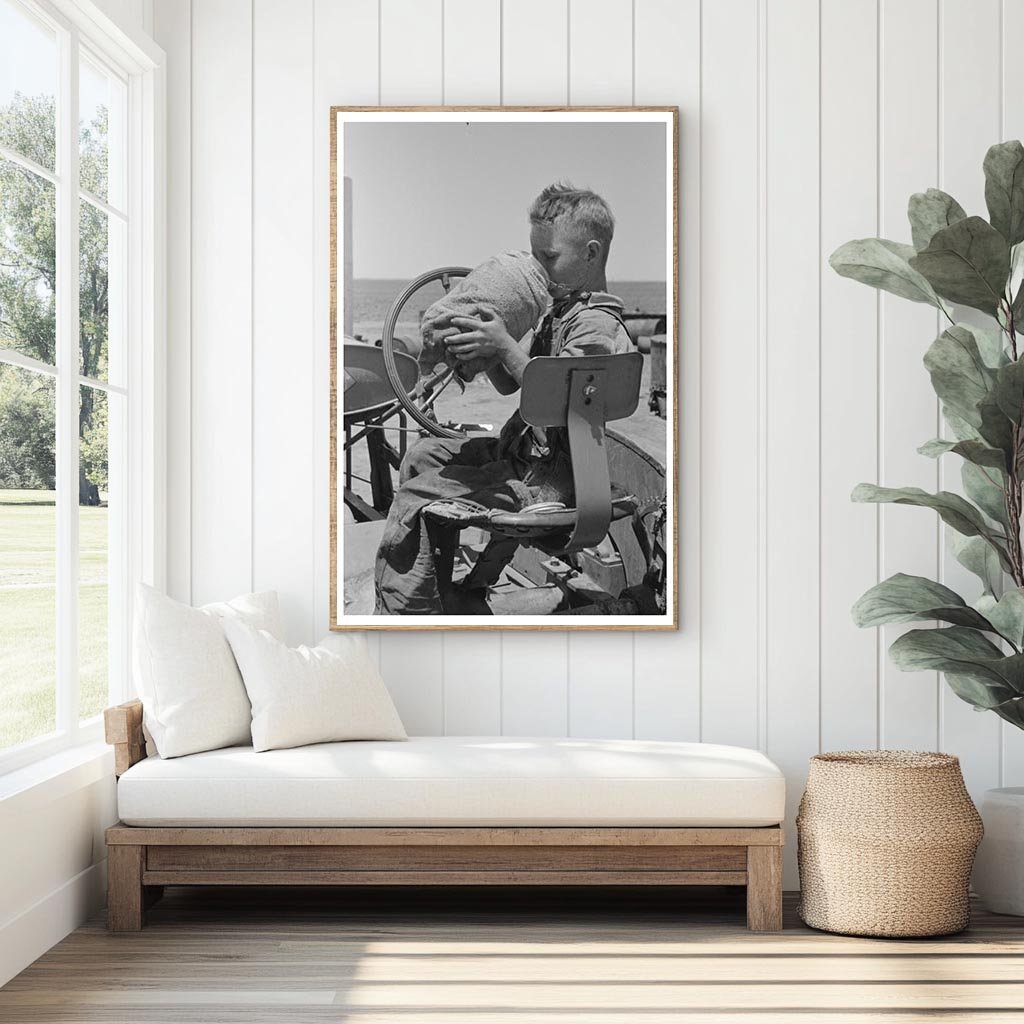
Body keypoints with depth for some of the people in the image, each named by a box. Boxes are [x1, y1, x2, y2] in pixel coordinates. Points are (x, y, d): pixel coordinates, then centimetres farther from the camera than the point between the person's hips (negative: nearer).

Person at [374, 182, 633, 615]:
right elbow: (508, 384, 15)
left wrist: (506, 347, -26)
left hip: (549, 479, -11)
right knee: (423, 454, 22)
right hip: (527, 452, 11)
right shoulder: (558, 312, 13)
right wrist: (486, 349, -4)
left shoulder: (597, 327, -19)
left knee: (417, 495, -15)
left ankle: (397, 609, -3)